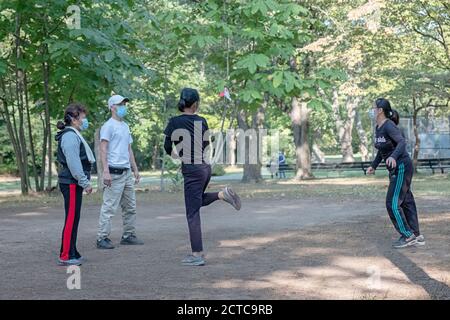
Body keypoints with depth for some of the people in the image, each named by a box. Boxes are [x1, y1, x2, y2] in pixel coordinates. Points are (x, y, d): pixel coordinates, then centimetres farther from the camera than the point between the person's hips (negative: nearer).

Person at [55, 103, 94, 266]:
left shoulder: (74, 135, 19)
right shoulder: (70, 136, -15)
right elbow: (73, 163, -21)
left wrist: (85, 181, 19)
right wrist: (85, 183, -18)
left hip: (74, 183, 10)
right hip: (71, 183, -10)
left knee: (74, 219, 13)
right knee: (71, 219, -8)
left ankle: (72, 253, 20)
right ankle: (65, 256, -5)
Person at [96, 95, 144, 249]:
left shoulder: (125, 126, 19)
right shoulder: (108, 126, -8)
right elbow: (103, 149, -15)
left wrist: (135, 169, 19)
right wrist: (105, 171, -23)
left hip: (127, 172, 9)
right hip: (114, 172, -9)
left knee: (130, 207, 12)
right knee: (109, 207, -8)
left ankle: (128, 235, 20)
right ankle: (102, 238, -5)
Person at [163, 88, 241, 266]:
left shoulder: (175, 122, -8)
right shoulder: (202, 121, 5)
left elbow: (167, 147, 0)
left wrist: (174, 155, 22)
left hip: (192, 171, -6)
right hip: (205, 166, 6)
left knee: (192, 213, -1)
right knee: (199, 200, 31)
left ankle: (197, 255, 2)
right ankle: (222, 194, 7)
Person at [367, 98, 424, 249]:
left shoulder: (389, 126, -18)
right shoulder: (378, 128, 10)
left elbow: (402, 142, -32)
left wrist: (393, 157, -49)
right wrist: (374, 166, 27)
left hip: (402, 167, -9)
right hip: (395, 169, 9)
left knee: (392, 203, -9)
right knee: (406, 202, 11)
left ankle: (407, 235, 1)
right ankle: (416, 236, 17)